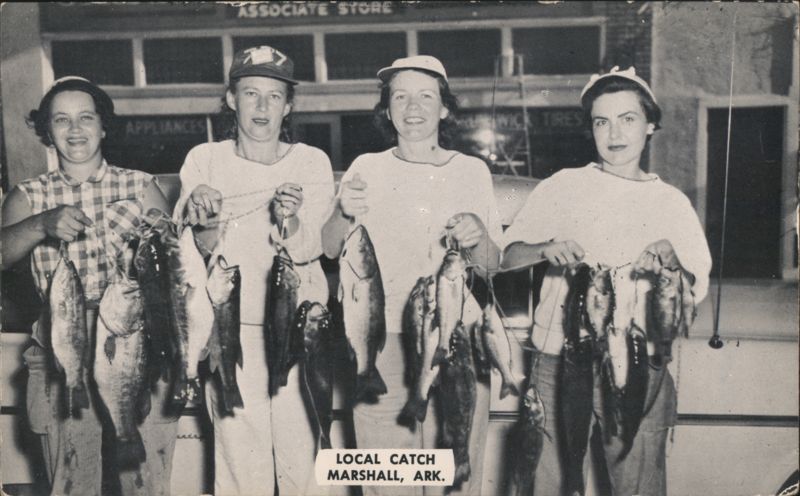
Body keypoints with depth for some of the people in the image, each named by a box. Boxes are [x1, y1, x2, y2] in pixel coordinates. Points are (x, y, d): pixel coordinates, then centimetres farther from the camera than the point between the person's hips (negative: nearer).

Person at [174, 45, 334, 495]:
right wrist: (207, 225, -23)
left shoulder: (312, 162, 3)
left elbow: (304, 250, -10)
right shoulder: (205, 160, 4)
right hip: (230, 329, 0)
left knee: (303, 456, 1)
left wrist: (289, 218, -31)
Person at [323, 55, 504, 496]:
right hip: (383, 341, 0)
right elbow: (330, 249, -1)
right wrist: (343, 213, -22)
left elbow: (492, 264, 9)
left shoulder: (472, 171, 9)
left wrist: (477, 238, -12)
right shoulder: (367, 168, 8)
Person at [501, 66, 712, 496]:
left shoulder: (671, 202, 10)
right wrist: (545, 249, -19)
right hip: (559, 362, -1)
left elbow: (695, 291, 5)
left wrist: (671, 264, -16)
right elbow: (508, 256, 1)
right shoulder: (561, 187, 6)